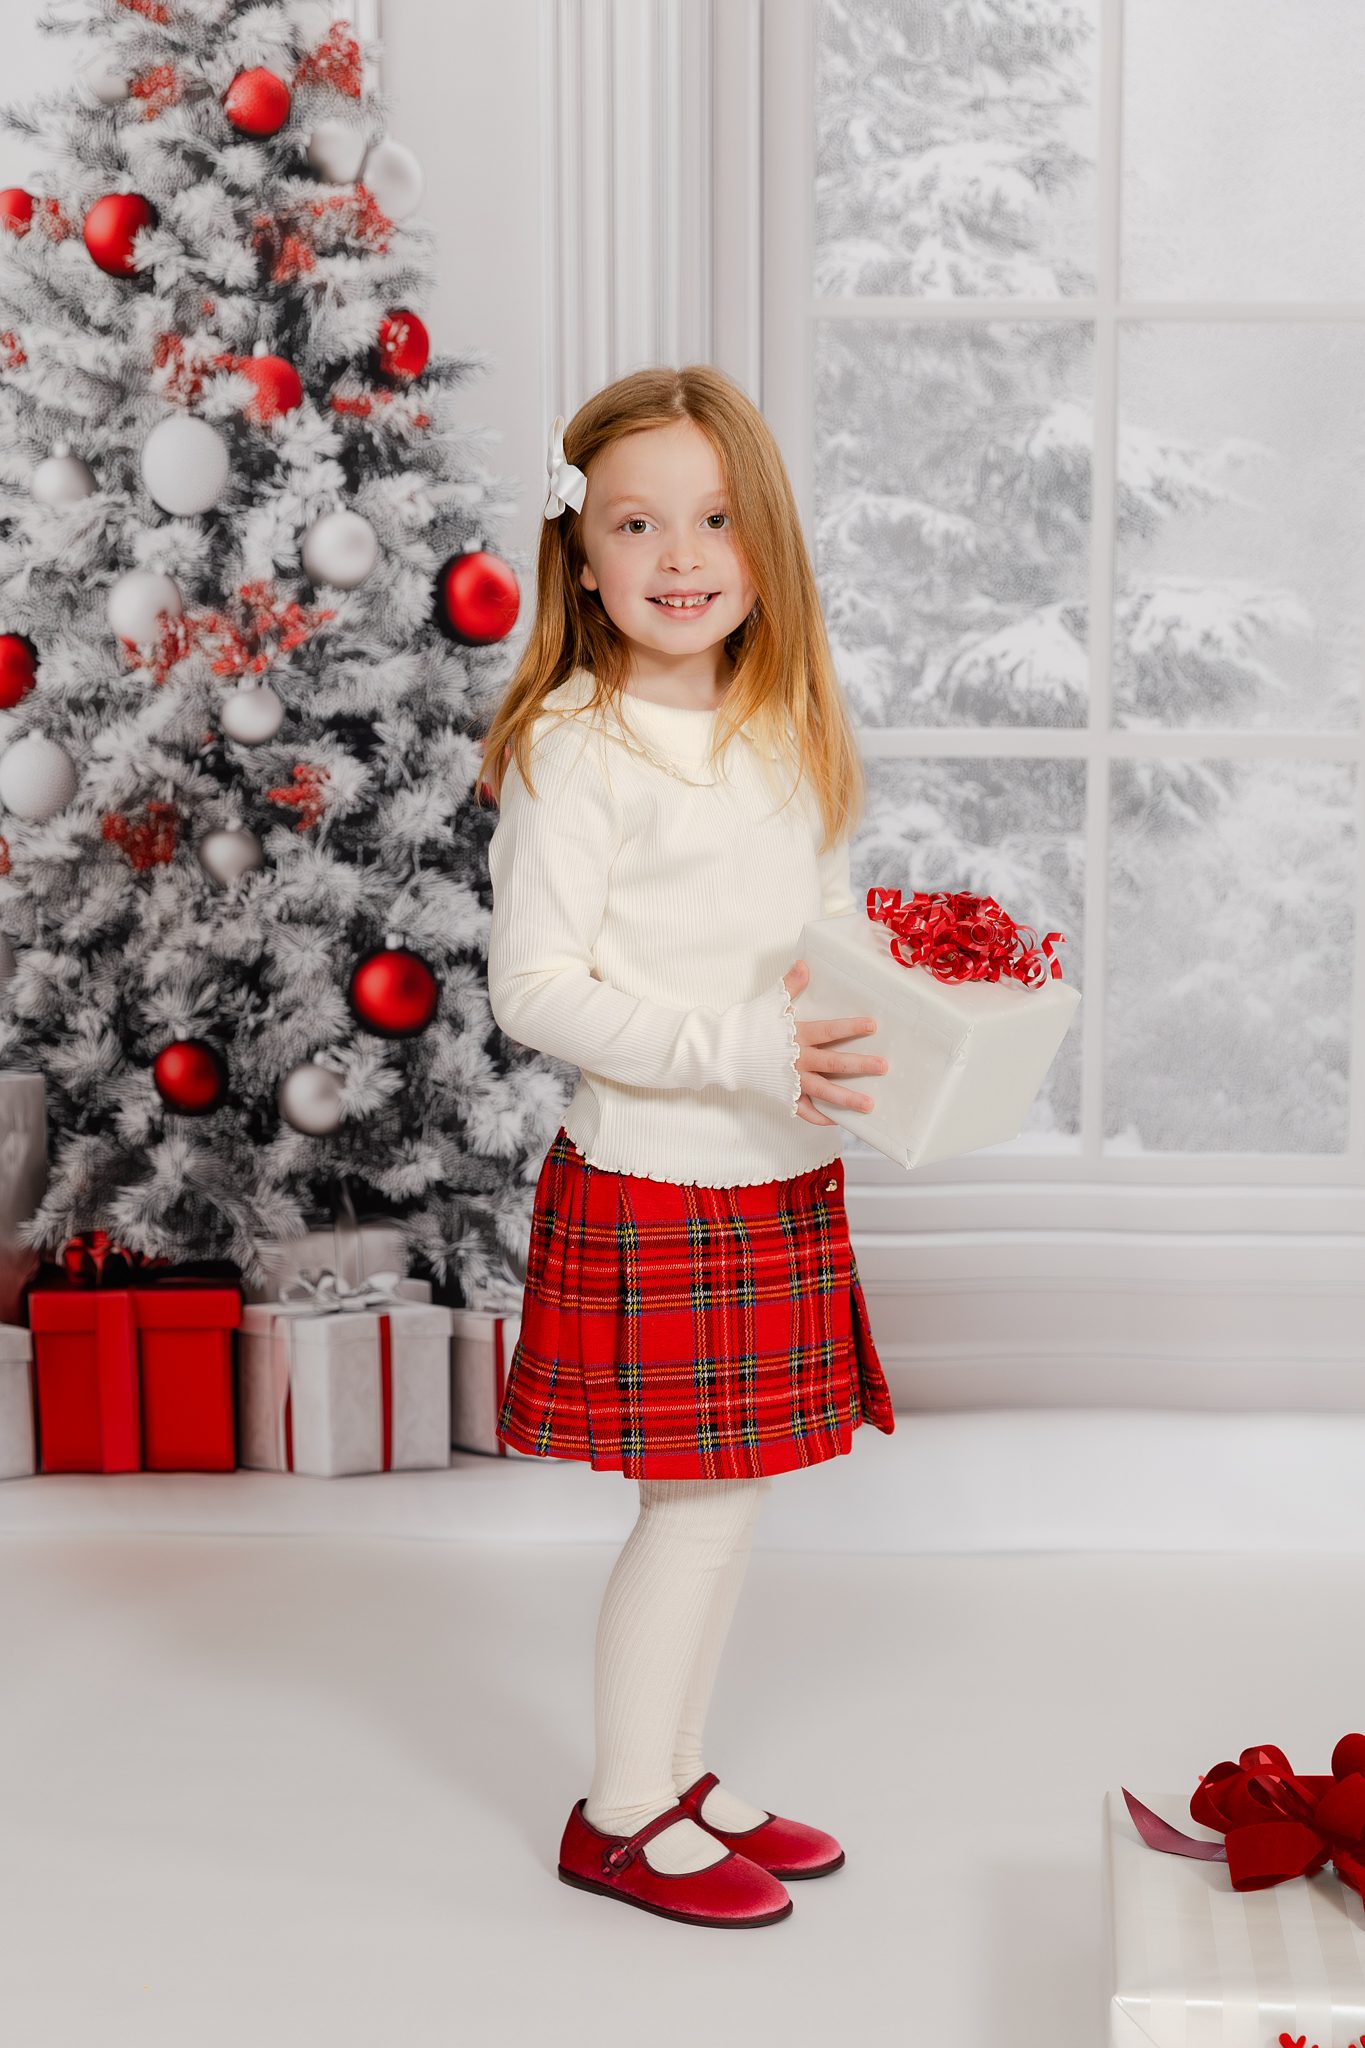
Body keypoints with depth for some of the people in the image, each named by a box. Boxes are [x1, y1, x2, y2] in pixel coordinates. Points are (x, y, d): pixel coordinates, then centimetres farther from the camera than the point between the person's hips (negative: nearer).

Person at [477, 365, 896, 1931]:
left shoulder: (791, 737, 9)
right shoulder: (571, 749, -13)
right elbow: (533, 987, -16)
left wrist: (884, 1032, -2)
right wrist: (735, 1053, -24)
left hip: (782, 1182, 7)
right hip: (650, 1186, -7)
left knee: (732, 1503, 14)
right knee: (697, 1504, 0)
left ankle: (679, 1780, 31)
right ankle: (622, 1816, 18)